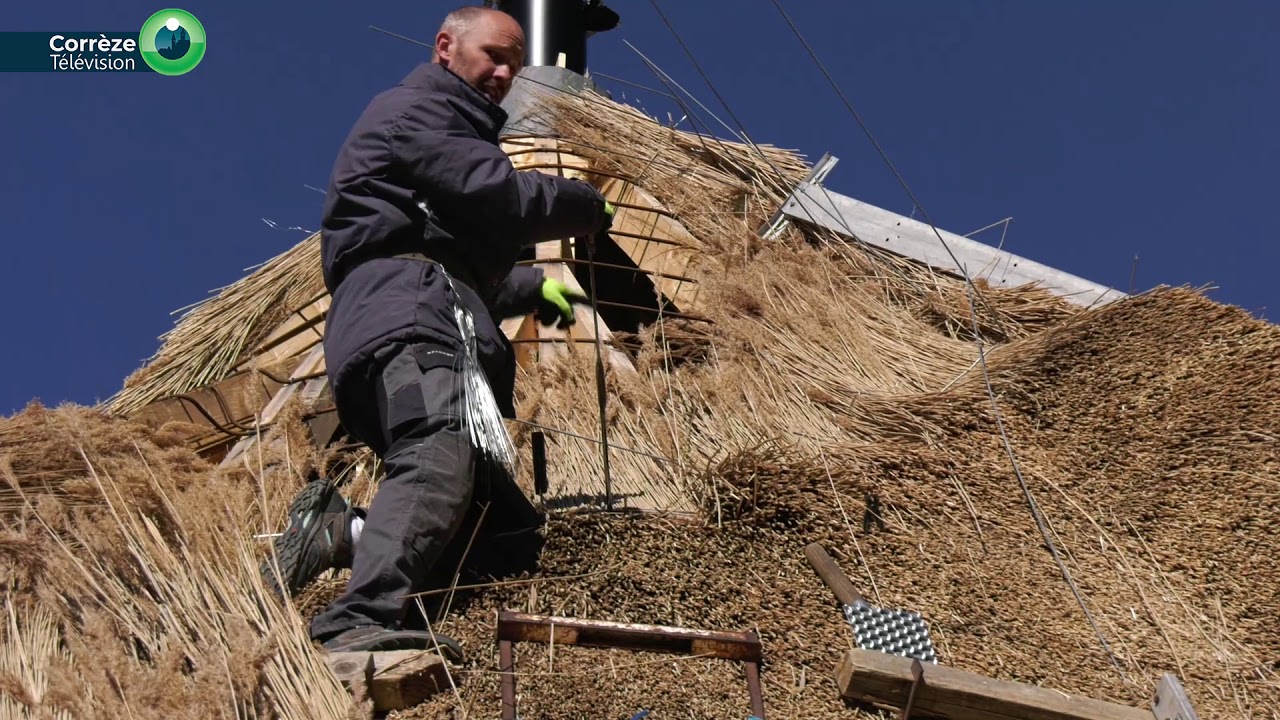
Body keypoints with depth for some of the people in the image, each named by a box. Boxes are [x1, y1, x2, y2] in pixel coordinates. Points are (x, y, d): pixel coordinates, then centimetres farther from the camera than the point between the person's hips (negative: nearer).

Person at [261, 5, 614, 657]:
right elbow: (497, 195, -6)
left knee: (512, 531, -1)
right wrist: (587, 206, 8)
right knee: (440, 462, -36)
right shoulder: (410, 109, 9)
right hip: (403, 317, -10)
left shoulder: (455, 130, 40)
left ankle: (343, 532, -11)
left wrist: (532, 288, 40)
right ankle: (362, 621, -53)